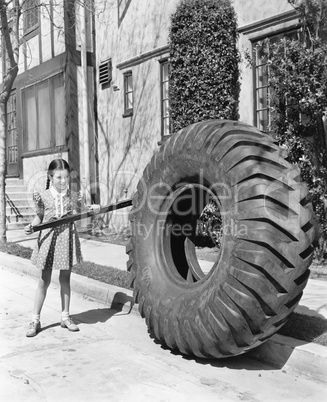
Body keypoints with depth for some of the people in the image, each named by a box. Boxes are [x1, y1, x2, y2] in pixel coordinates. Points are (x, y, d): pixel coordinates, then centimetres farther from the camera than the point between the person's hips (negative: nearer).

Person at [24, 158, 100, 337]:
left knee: (65, 278, 11)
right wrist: (31, 226, -13)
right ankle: (35, 320, 14)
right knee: (44, 280, 3)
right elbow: (40, 216, 5)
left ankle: (65, 317, 23)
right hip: (49, 238, -1)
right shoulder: (43, 196, -4)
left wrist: (93, 209, -9)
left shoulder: (74, 196, 0)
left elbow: (82, 210, 11)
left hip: (68, 238, 1)